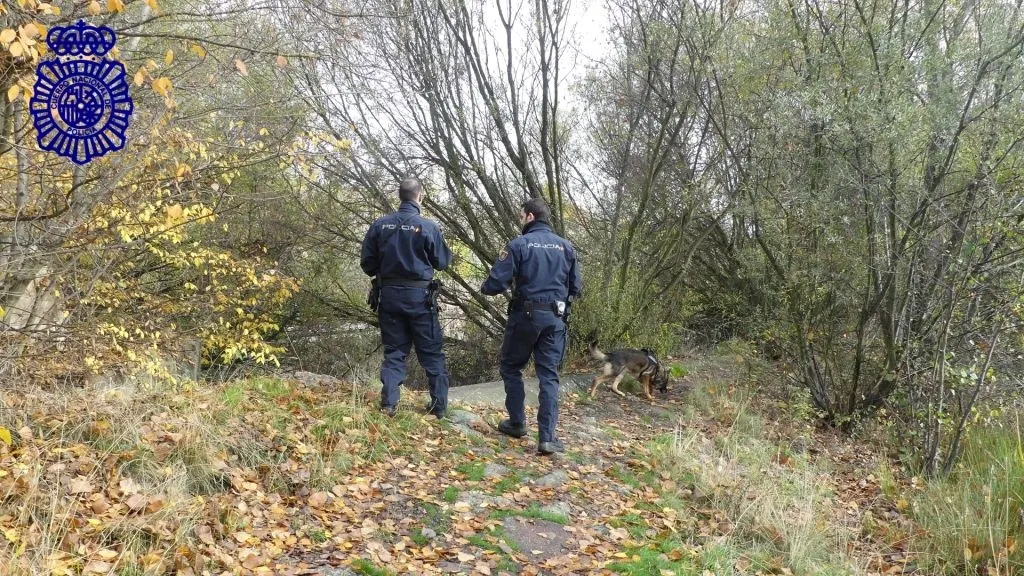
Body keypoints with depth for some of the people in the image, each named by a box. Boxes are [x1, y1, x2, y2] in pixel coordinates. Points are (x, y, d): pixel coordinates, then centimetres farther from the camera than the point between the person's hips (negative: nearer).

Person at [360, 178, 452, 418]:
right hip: (419, 297, -3)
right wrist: (447, 250, 19)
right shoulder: (428, 227, -11)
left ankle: (388, 403, 5)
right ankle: (439, 405, 10)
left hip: (389, 296, 3)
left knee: (394, 351, 12)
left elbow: (367, 263, 3)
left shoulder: (380, 225, -1)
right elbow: (442, 261, -2)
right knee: (432, 353, 8)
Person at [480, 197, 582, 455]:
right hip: (554, 319, 3)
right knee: (549, 376, 5)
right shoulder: (566, 247, 6)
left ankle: (517, 423, 23)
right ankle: (547, 437, -1)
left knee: (511, 367, 17)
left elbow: (496, 284, -11)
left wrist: (484, 287, 11)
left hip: (525, 316, -3)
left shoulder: (519, 244, -8)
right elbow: (576, 288, 10)